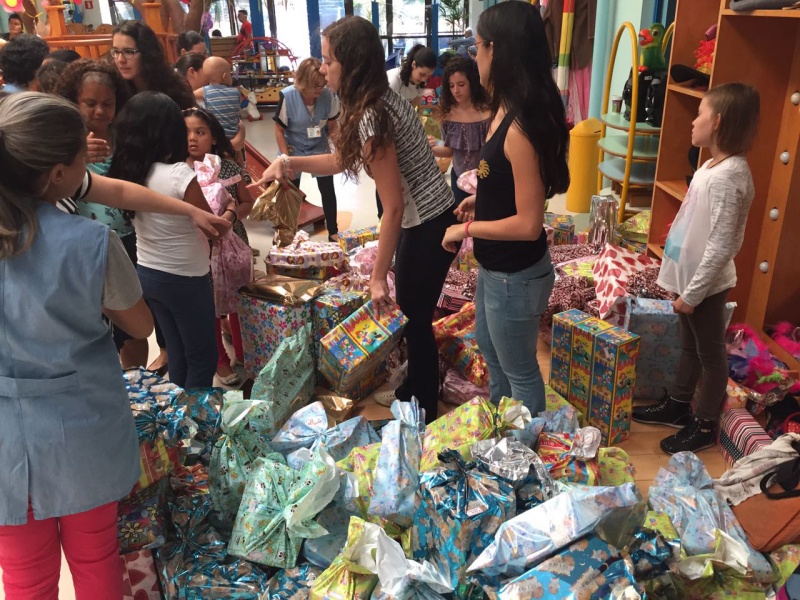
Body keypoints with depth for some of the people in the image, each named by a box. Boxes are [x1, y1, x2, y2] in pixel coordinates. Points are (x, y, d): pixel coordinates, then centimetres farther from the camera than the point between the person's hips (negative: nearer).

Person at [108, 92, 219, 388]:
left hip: (147, 274, 7)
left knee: (178, 354, 22)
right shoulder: (179, 174, -23)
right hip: (185, 279, -7)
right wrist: (230, 213, 5)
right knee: (203, 357, 11)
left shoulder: (127, 170, -3)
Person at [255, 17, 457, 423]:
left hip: (427, 227, -9)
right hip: (427, 221, 9)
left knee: (416, 320, 7)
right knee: (411, 314, 22)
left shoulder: (370, 118, -25)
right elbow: (341, 161, 17)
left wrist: (377, 276, -18)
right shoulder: (380, 100, 4)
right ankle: (413, 391, 42)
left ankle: (423, 414, 27)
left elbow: (393, 207, -25)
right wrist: (288, 163, 5)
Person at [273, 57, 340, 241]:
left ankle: (333, 232, 24)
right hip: (294, 150, -2)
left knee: (328, 190, 8)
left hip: (320, 148, 2)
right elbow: (279, 130, -15)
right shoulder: (287, 96, -26)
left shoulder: (328, 96, -21)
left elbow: (332, 126, -3)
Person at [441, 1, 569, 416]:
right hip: (495, 267, 10)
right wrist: (480, 200, 7)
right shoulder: (507, 111, 1)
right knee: (489, 348, 29)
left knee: (519, 370, 12)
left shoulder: (520, 128, -28)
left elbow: (529, 223, -26)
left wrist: (466, 229, -17)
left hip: (516, 276, -10)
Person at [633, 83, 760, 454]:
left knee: (710, 353, 8)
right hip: (692, 277, 9)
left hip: (706, 284, -9)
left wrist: (692, 293, -20)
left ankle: (705, 426, 24)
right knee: (689, 346, 22)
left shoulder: (727, 176, -24)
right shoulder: (714, 167, 5)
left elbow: (721, 246, -25)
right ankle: (677, 406, 40)